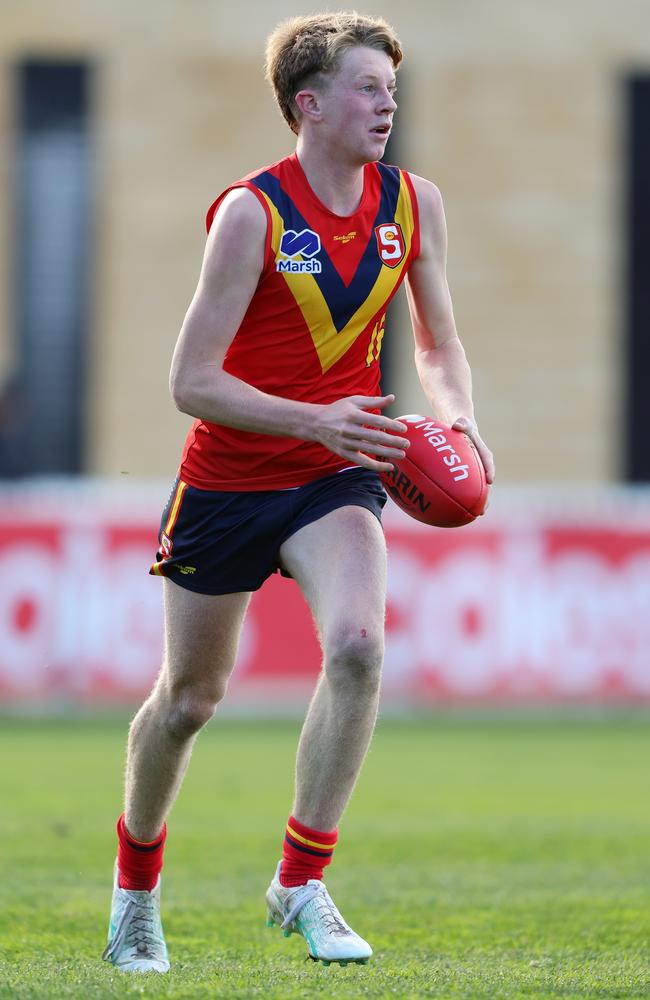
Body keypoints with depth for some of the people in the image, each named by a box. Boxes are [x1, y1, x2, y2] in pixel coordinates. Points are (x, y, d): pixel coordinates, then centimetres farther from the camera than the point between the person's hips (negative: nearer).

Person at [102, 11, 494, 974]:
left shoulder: (412, 205, -3)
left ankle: (301, 882, -11)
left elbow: (437, 344, 11)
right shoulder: (251, 213, -19)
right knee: (189, 698, 10)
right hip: (227, 478, -3)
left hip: (338, 476, 3)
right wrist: (318, 420, -32)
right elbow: (193, 382, -20)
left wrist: (458, 421, -11)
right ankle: (137, 877, 37)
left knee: (358, 644, -25)